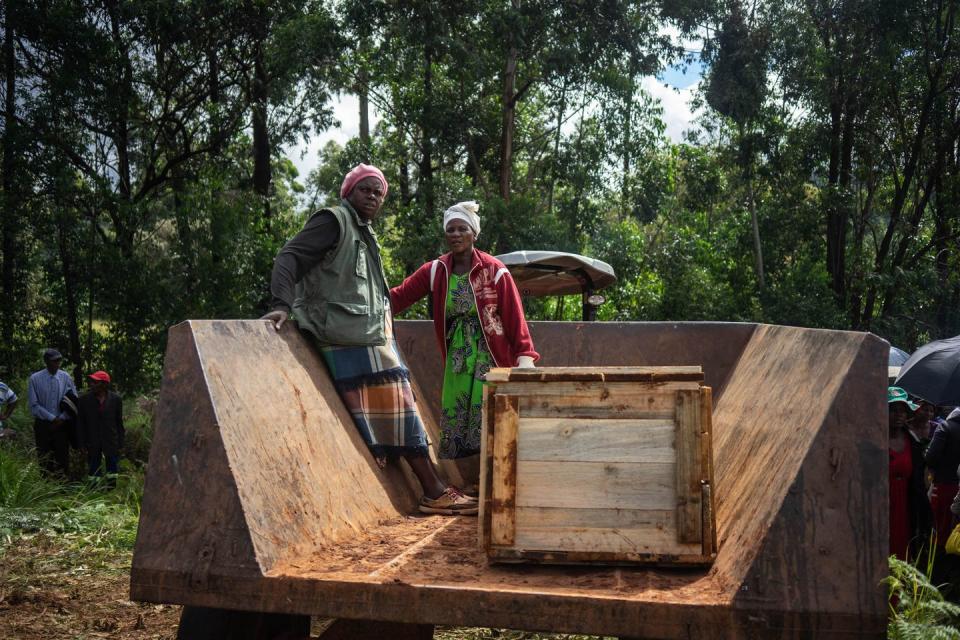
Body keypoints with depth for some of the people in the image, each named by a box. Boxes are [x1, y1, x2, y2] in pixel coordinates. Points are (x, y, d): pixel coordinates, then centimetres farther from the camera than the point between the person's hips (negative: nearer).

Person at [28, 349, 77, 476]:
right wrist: (52, 418, -12)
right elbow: (34, 405, -6)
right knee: (45, 459, 5)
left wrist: (62, 418, -10)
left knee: (63, 457, 4)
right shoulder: (35, 379, -6)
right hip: (43, 424, -1)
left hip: (62, 424, 1)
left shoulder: (65, 377, -1)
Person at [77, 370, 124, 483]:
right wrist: (83, 444, -2)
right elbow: (80, 423, 2)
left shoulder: (116, 399, -2)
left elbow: (119, 422, 2)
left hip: (111, 441, 0)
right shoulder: (84, 399, -2)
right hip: (92, 443, 0)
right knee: (94, 471, 4)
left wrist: (120, 444, 1)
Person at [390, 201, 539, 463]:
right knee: (454, 431, 2)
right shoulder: (435, 271, 5)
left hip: (490, 360, -3)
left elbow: (515, 318, -5)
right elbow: (399, 297, -2)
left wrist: (525, 357, -14)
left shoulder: (495, 271, -4)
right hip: (457, 362, 3)